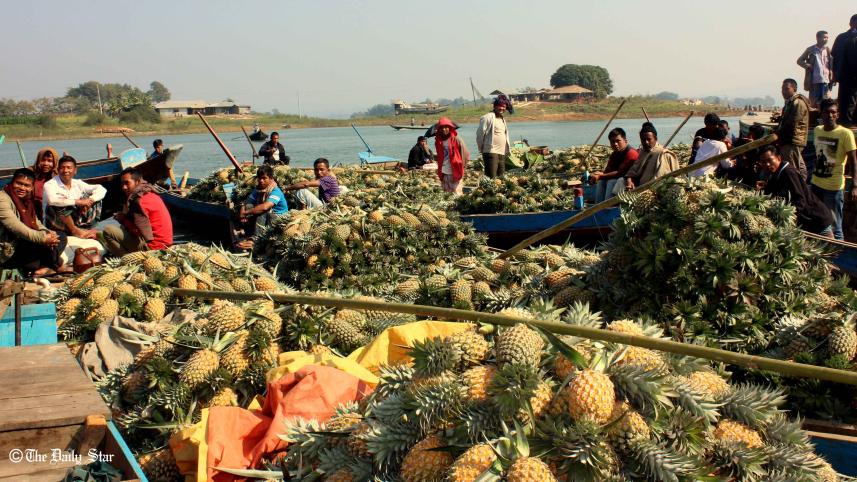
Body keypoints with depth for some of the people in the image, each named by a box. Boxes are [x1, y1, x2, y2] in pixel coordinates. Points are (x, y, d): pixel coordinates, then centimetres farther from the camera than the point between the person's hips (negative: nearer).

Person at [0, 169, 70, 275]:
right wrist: (43, 238, -32)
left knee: (61, 236, 3)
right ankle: (57, 266, 2)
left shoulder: (27, 200, 14)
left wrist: (48, 233, -13)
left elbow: (36, 224, 9)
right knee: (45, 242, -26)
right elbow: (16, 227, -26)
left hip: (24, 244, 9)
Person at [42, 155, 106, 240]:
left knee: (96, 200, -1)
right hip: (57, 225, -5)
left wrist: (90, 200, -19)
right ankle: (75, 231, -20)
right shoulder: (50, 184, -9)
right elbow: (52, 200, -32)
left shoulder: (78, 183, 6)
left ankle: (88, 230, -15)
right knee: (58, 205, -33)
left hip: (76, 222, 5)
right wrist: (78, 202, -28)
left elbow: (101, 190, 1)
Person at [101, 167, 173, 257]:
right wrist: (124, 216, 4)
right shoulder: (150, 194, 14)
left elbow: (143, 233, -21)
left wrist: (123, 219, -5)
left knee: (108, 231, -7)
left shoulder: (140, 201, -16)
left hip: (151, 246, -10)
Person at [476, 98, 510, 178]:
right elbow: (480, 134, -8)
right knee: (491, 177, -14)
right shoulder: (487, 118, -7)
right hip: (491, 152, -9)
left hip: (502, 153, 9)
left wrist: (507, 149, 20)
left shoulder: (502, 119, 21)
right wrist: (481, 148, -2)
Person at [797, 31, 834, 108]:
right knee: (813, 103, 4)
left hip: (826, 80, 1)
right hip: (814, 80, -1)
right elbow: (799, 60, 10)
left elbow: (832, 64, 11)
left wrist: (832, 77, -3)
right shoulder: (810, 49, 2)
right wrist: (807, 66, -7)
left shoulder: (828, 50, 6)